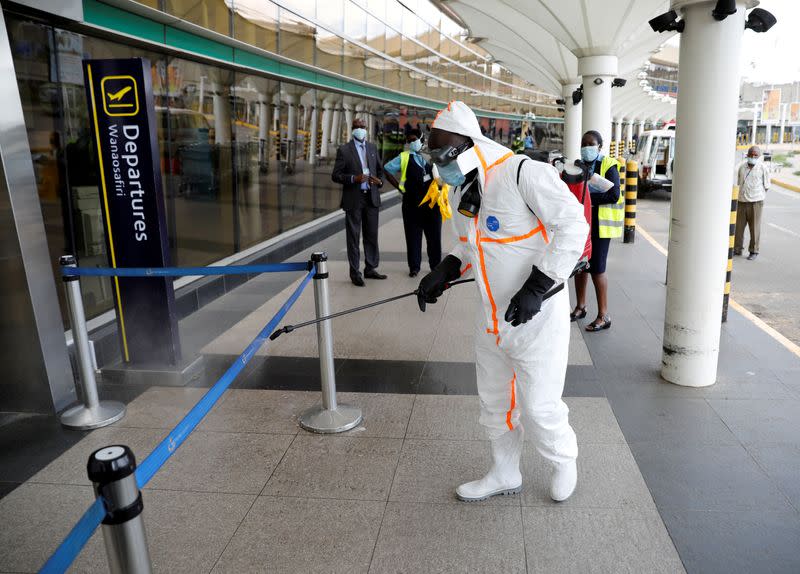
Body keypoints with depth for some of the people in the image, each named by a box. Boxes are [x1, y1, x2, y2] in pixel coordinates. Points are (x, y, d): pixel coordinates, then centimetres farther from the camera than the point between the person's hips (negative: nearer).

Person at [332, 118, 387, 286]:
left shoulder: (372, 148, 12)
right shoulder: (344, 150, -3)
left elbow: (379, 169, 21)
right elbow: (336, 175, -6)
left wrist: (379, 181, -1)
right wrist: (354, 178, -21)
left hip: (372, 198, 5)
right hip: (354, 200, -5)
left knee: (372, 235, 10)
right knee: (353, 237, 2)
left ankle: (370, 269, 21)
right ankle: (355, 272, 9)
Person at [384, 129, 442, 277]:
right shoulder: (404, 158, 6)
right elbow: (386, 170, 7)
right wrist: (399, 186, 1)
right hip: (412, 204, -1)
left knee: (434, 236, 7)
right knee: (413, 236, 4)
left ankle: (436, 265, 19)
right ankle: (414, 266, 14)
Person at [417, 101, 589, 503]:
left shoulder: (523, 173, -21)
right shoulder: (463, 189, 6)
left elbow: (573, 225, -21)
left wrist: (536, 287, -26)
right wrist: (444, 270, 1)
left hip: (536, 316, -8)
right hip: (491, 317, 8)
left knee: (539, 405, 3)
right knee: (493, 401, 18)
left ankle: (564, 462, 36)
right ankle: (504, 474, 40)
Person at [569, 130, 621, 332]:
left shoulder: (608, 166, -9)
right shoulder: (579, 165, 11)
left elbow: (614, 195, -19)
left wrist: (588, 197, -23)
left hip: (600, 223, -7)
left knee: (596, 268, -6)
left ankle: (603, 316, 4)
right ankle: (580, 307, 28)